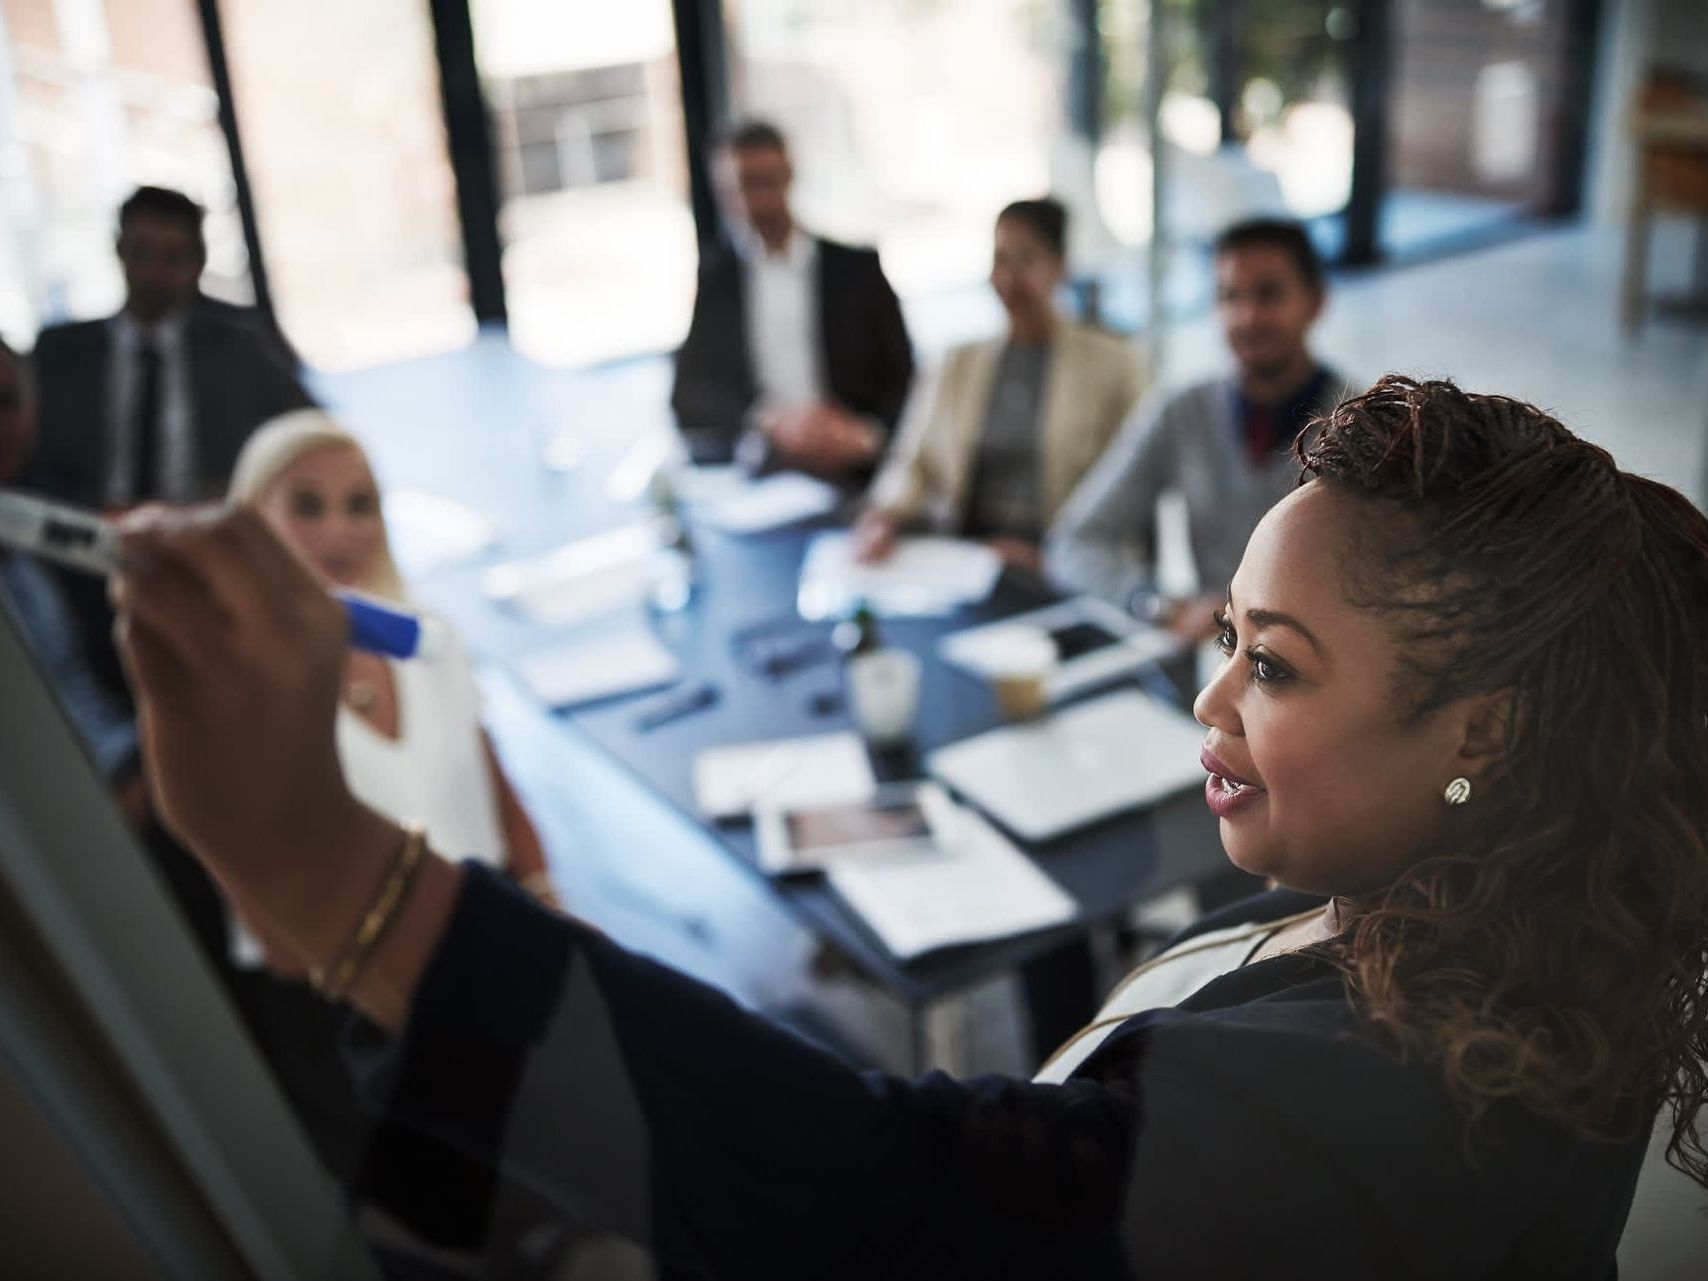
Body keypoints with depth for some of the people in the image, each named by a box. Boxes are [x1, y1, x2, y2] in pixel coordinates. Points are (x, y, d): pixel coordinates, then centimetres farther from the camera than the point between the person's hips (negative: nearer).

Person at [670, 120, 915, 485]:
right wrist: (769, 420, -13)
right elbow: (688, 396, 4)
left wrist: (865, 436, -12)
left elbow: (904, 383, 10)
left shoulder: (856, 268, 13)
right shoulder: (708, 277, 12)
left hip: (851, 479, 0)